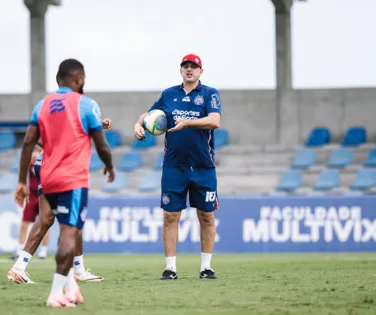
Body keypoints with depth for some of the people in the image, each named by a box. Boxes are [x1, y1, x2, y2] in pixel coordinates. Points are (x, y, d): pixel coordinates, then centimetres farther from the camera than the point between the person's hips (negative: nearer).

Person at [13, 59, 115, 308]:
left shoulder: (42, 106, 10)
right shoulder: (86, 105, -4)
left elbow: (28, 144, 4)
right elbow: (102, 146, -2)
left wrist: (22, 181, 6)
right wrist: (110, 167, 18)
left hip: (48, 180, 6)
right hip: (74, 180, -6)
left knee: (69, 230, 20)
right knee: (70, 232, -8)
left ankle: (70, 286, 16)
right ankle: (56, 294, -16)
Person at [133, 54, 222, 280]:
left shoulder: (210, 94, 0)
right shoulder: (169, 95, 10)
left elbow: (215, 121, -16)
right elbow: (150, 114, 19)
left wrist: (188, 122, -26)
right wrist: (140, 123, -3)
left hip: (203, 166, -2)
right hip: (174, 166, 2)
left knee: (207, 216, 3)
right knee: (170, 215, -1)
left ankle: (206, 266, 13)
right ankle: (171, 267, 4)